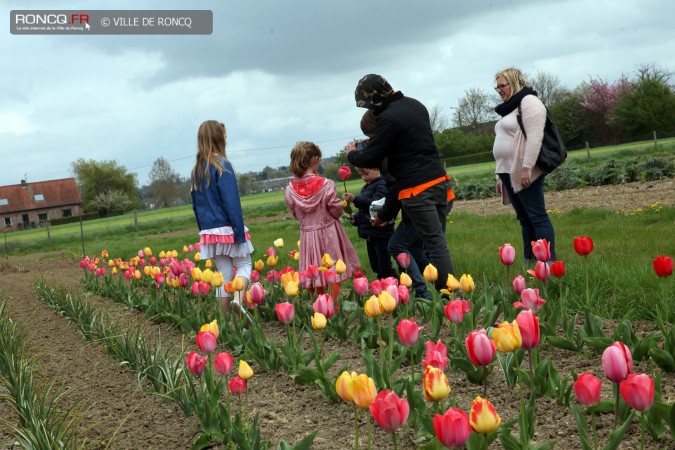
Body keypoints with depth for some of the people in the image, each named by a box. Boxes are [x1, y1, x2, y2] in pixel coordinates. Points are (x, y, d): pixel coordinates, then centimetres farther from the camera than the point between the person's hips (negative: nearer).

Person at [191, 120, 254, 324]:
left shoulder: (197, 169, 10)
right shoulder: (222, 165, -11)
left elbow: (196, 203, 15)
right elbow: (231, 201, -16)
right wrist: (240, 231, -15)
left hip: (209, 231, 6)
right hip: (227, 228, -6)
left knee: (224, 275, 10)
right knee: (244, 264, 8)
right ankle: (239, 300, -19)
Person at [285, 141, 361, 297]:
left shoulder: (290, 189, -8)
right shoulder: (326, 185, -18)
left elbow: (295, 214, 1)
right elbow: (336, 209, -10)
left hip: (307, 235, 3)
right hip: (328, 233, -3)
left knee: (315, 279, 11)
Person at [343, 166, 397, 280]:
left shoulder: (382, 185, -12)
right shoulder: (365, 188, 15)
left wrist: (355, 199, -33)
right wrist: (355, 218, 5)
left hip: (381, 232, -9)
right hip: (370, 233, 9)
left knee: (385, 266, -6)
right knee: (375, 266, 14)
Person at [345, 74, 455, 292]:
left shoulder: (389, 118, -13)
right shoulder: (415, 105, 15)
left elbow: (370, 159, -7)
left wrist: (351, 154, 14)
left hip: (418, 188, -8)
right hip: (439, 180, 8)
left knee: (435, 244, -8)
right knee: (437, 240, 10)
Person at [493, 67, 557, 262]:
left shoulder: (528, 102, -8)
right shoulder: (510, 108, 21)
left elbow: (535, 137, -18)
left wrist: (527, 168, -24)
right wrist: (501, 175, 20)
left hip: (524, 172, -9)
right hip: (509, 172, 9)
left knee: (537, 217, -8)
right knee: (524, 219, 10)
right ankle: (530, 261, 13)